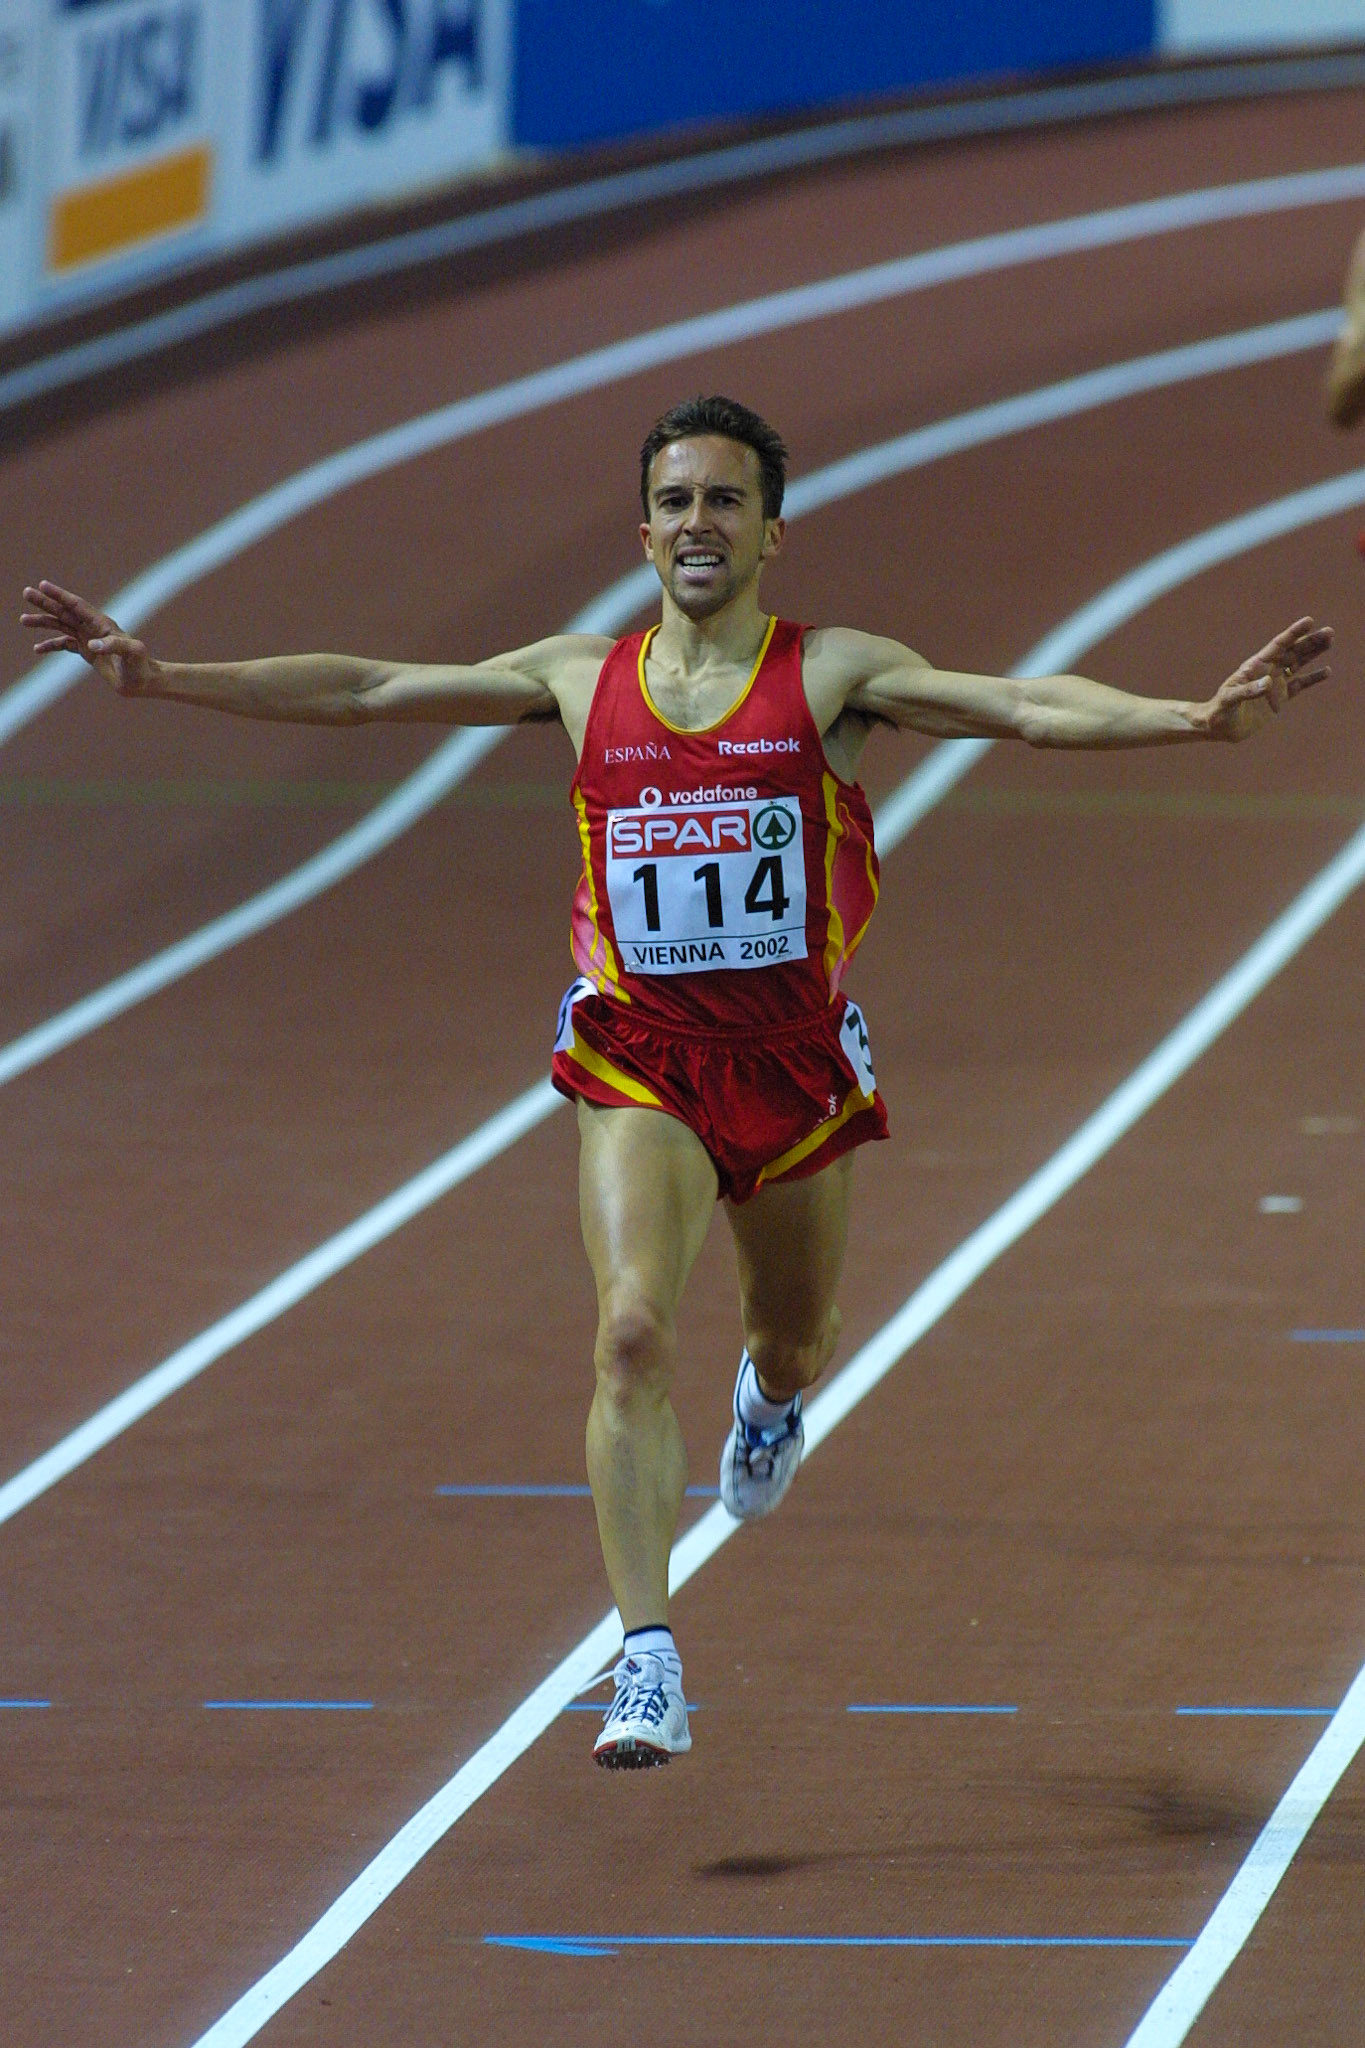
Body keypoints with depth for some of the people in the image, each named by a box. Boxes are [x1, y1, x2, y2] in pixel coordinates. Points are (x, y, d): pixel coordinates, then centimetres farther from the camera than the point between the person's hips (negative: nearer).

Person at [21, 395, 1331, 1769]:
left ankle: (771, 1399, 61)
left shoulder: (833, 676, -3)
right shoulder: (582, 681, 4)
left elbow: (1024, 708, -14)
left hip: (797, 1060, 0)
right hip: (640, 1062, 0)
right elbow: (362, 693, 8)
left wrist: (1199, 719, -28)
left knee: (793, 1344, 18)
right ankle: (648, 1674, -22)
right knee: (632, 1331, -20)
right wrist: (160, 678, 5)